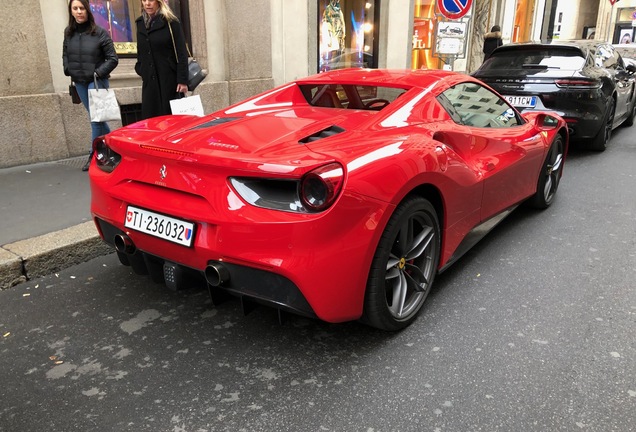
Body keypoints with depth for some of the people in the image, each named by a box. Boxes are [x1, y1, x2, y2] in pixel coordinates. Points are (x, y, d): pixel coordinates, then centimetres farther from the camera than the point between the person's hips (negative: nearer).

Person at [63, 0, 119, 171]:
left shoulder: (100, 32, -10)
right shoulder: (68, 33, 4)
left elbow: (113, 58, -8)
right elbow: (65, 54, 18)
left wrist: (99, 73, -14)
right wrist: (68, 70, 3)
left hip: (96, 81, -5)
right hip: (79, 82, 6)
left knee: (96, 117, -7)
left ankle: (95, 154, 1)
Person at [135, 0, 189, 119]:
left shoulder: (170, 22, -3)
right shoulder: (140, 23, 13)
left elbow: (181, 53, -8)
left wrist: (182, 80, -14)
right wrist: (140, 70, 13)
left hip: (169, 80, -5)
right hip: (149, 81, 5)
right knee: (149, 118, 1)